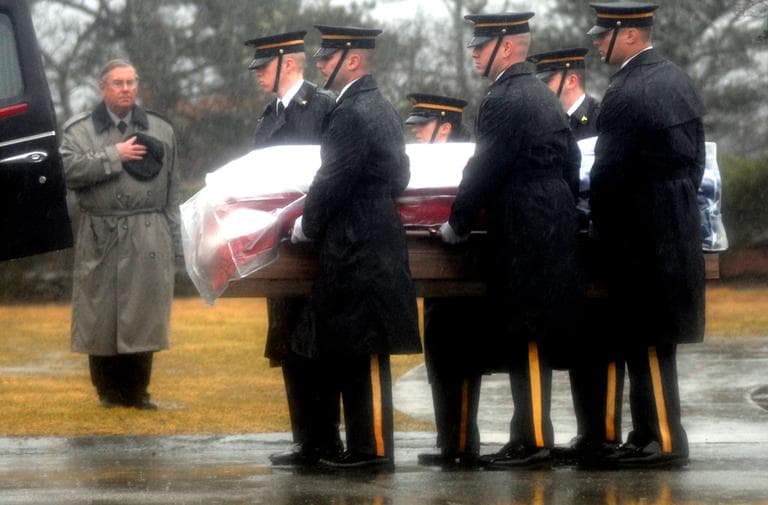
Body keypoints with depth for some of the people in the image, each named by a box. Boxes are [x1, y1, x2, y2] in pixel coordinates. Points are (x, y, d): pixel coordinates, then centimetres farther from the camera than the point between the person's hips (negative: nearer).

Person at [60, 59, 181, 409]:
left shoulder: (160, 131, 12)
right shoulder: (79, 130, 6)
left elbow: (172, 192, 11)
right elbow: (67, 170, -11)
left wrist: (173, 243, 6)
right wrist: (114, 155, -12)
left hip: (148, 241, 1)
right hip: (100, 239, -1)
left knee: (143, 316, -1)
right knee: (100, 318, 0)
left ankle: (136, 391, 8)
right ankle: (108, 391, 10)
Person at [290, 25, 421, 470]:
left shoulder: (352, 114, -16)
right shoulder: (383, 108, 15)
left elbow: (332, 182, -17)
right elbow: (400, 176, 22)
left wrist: (307, 226, -2)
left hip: (355, 250, -10)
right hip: (381, 245, 10)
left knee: (363, 354, -6)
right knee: (359, 354, 12)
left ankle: (373, 449, -4)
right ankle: (365, 446, 14)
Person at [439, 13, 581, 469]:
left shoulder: (504, 101, -15)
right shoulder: (545, 96, 15)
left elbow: (484, 171, -15)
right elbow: (571, 164, 20)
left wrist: (458, 225, -4)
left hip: (524, 239, -10)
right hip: (555, 235, 10)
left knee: (524, 342, -6)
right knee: (531, 342, 12)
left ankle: (533, 440, -6)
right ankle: (529, 436, 15)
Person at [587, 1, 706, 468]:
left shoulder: (626, 94, -18)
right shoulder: (678, 80, 10)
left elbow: (608, 172, -16)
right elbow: (696, 155, 14)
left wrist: (600, 223, -2)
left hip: (643, 236, -9)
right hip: (681, 229, 9)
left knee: (646, 342, -3)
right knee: (655, 341, 14)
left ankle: (663, 440, 0)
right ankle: (652, 433, 18)